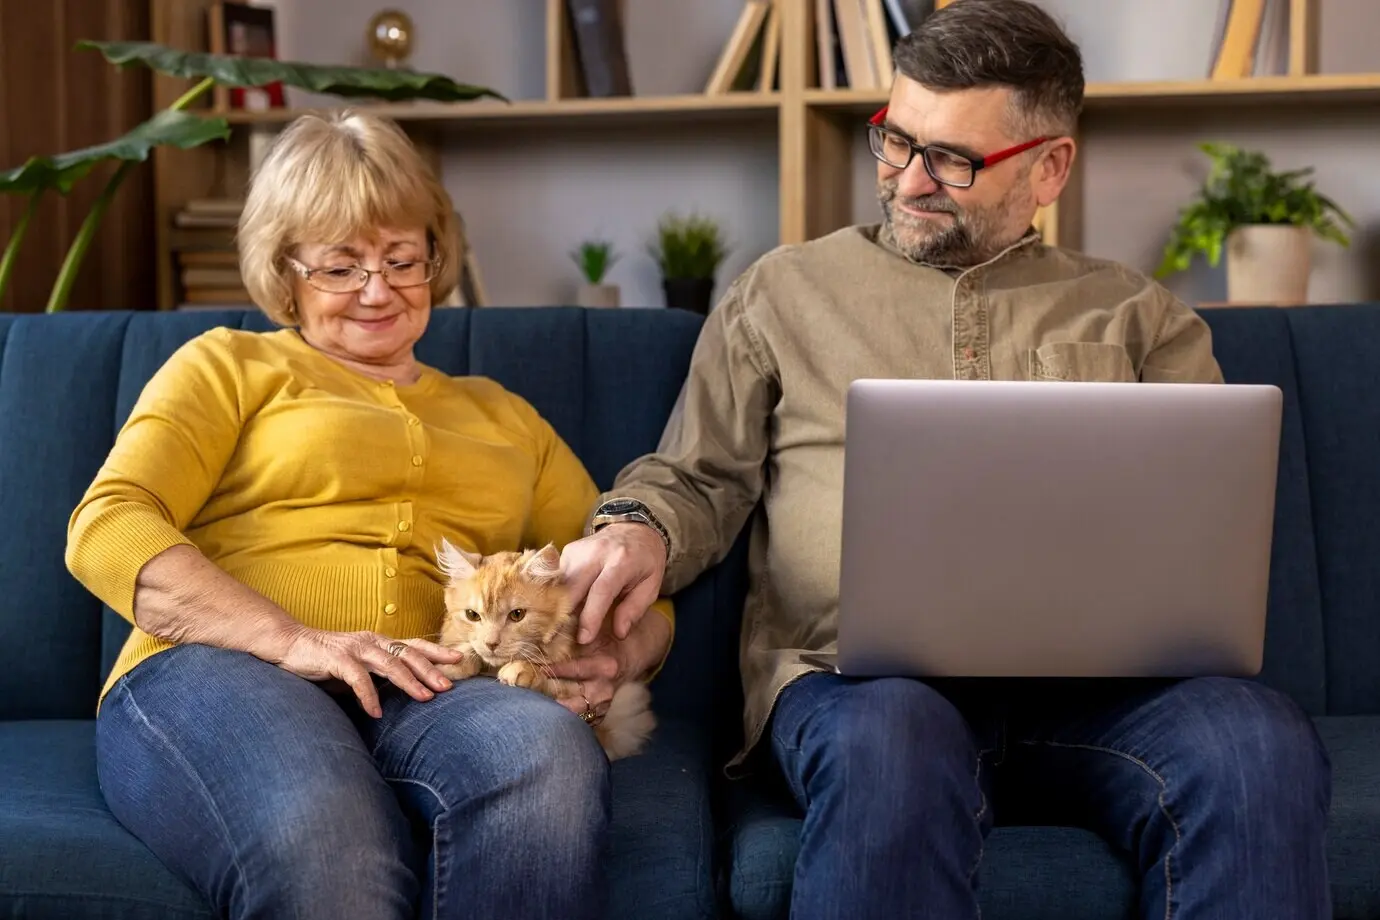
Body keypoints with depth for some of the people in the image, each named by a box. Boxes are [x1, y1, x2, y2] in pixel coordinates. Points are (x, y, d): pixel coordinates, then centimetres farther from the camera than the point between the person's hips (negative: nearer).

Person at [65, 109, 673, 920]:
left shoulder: (503, 418, 31)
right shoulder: (230, 366, 21)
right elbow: (106, 530, 4)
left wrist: (617, 656, -2)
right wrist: (295, 641, -12)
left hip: (433, 699, 3)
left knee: (546, 748, -36)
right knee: (322, 845, -40)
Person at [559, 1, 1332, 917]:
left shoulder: (1138, 316, 21)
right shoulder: (783, 291, 19)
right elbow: (698, 478, 19)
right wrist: (638, 528, -5)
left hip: (1090, 680, 1)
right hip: (855, 671, -1)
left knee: (1260, 742, -32)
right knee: (890, 740, -39)